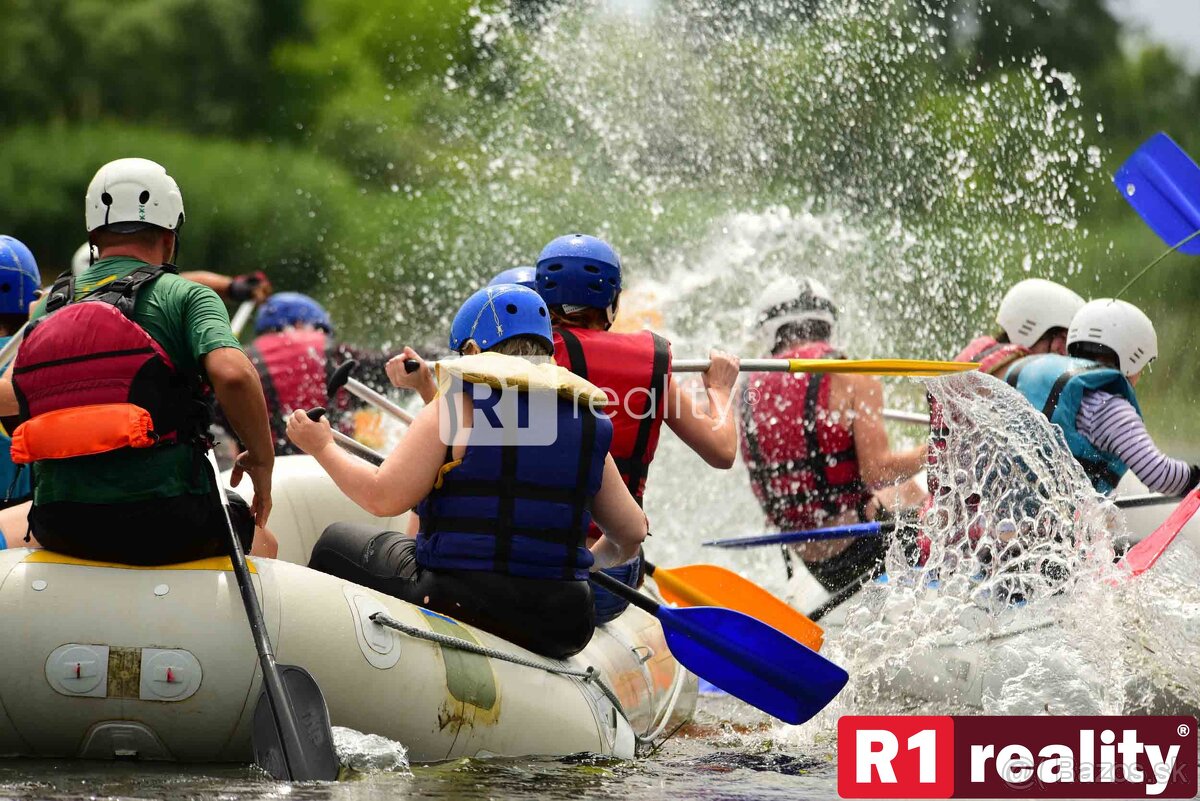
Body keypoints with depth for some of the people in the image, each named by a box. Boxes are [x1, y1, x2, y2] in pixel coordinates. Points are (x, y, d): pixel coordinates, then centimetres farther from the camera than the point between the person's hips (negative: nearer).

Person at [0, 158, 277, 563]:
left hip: (60, 528, 3)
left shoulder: (48, 306, 11)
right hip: (165, 525, -3)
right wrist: (262, 460, -3)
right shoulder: (185, 296, -2)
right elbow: (233, 374, -18)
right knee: (259, 541, 27)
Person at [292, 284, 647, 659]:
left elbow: (384, 497, -11)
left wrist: (322, 447, 6)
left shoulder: (459, 404, -6)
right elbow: (631, 534, 13)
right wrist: (591, 559, 35)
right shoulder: (587, 423, 9)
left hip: (462, 606, -5)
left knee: (336, 543, 20)